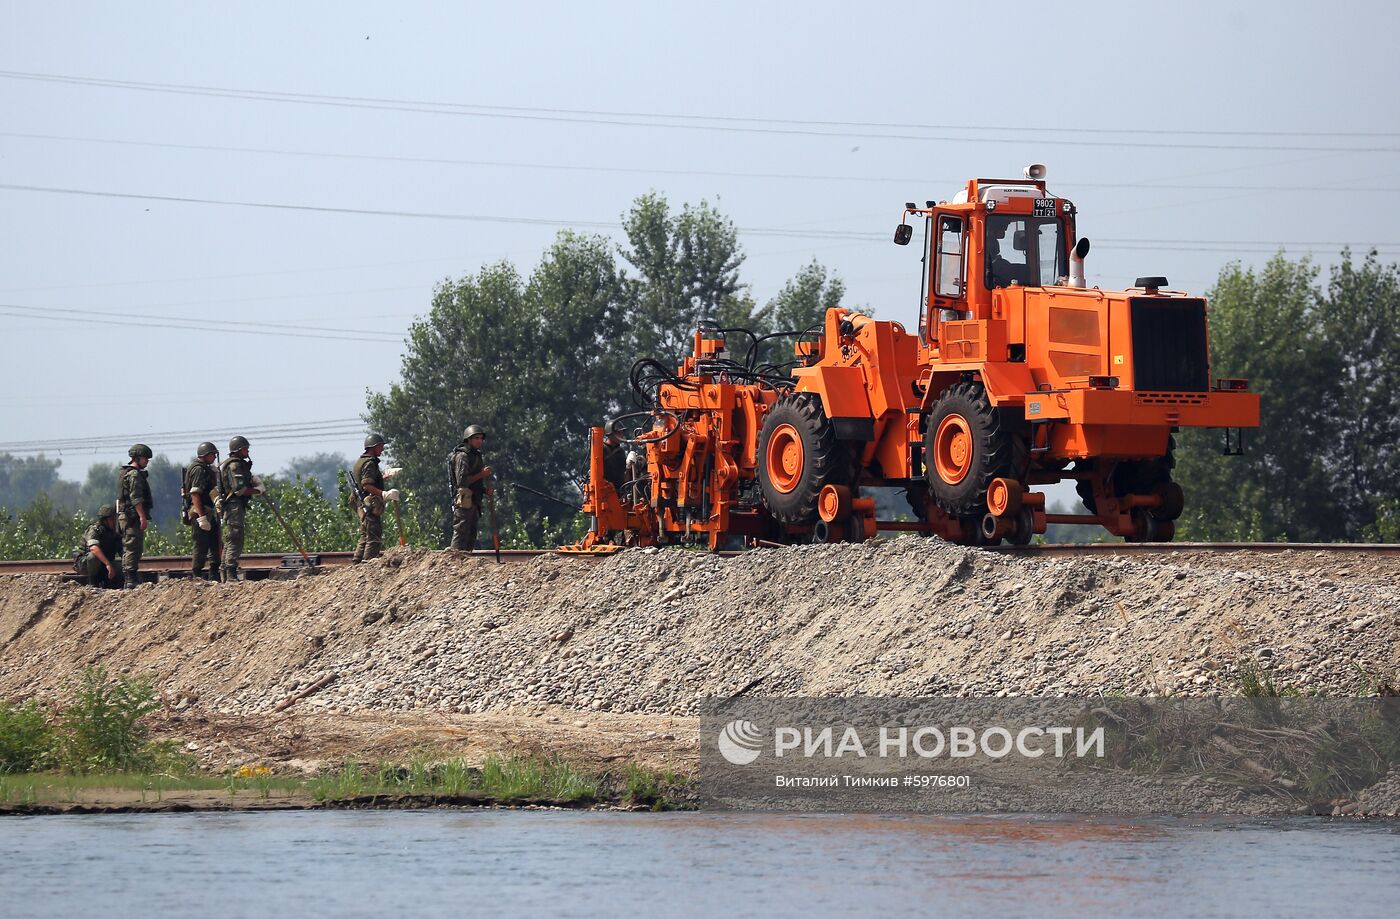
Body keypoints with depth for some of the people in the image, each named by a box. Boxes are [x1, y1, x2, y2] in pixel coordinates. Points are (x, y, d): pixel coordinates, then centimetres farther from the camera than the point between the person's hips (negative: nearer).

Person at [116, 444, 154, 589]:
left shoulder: (124, 473, 20)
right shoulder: (134, 474, -12)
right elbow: (136, 498, -21)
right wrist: (142, 517, -24)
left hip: (124, 516, 10)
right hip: (133, 516, -10)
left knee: (128, 549, 12)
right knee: (133, 548, -11)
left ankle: (127, 581, 16)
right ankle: (132, 581, -15)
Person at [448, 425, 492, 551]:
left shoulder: (477, 456, 21)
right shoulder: (462, 456, -8)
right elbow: (461, 481, -18)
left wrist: (485, 490, 9)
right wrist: (481, 475, -16)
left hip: (474, 502, 9)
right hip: (464, 501, -9)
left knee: (471, 536, 9)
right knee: (461, 533, -12)